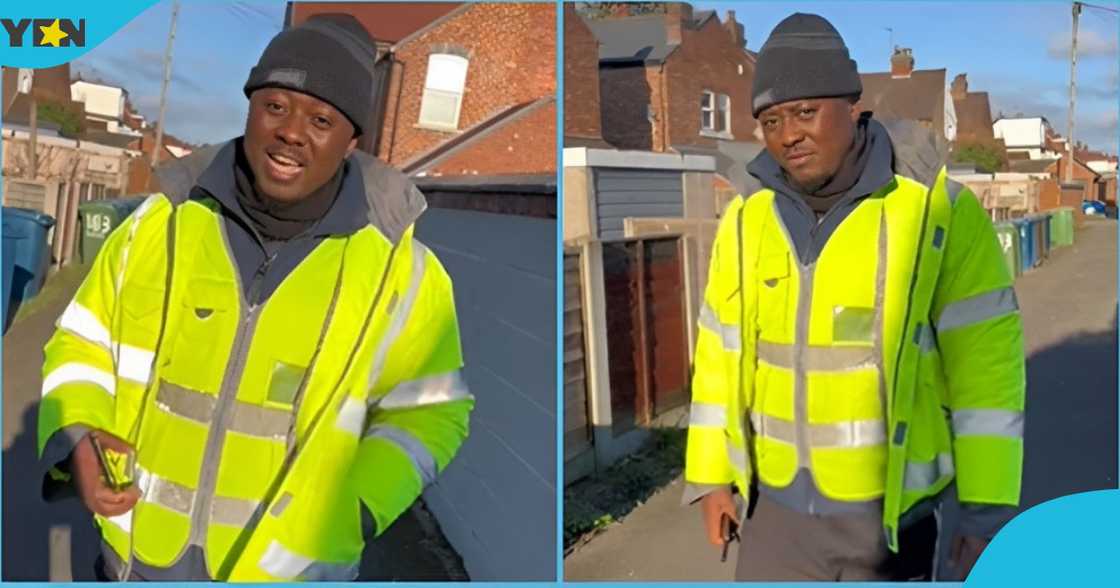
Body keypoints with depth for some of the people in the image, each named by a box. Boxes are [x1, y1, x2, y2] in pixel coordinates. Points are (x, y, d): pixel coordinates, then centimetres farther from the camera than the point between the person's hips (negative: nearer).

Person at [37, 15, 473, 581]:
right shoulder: (161, 223, -8)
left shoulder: (398, 265, -13)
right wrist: (75, 441, -15)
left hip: (288, 565, -2)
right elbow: (84, 346, 4)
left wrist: (354, 513, -17)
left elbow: (425, 412, -4)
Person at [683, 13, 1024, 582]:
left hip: (892, 508, -3)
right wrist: (711, 475, 6)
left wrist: (988, 509, -11)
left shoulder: (940, 211, -13)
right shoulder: (746, 220, -2)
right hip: (779, 503, 3)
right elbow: (722, 352, 5)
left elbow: (985, 364, -11)